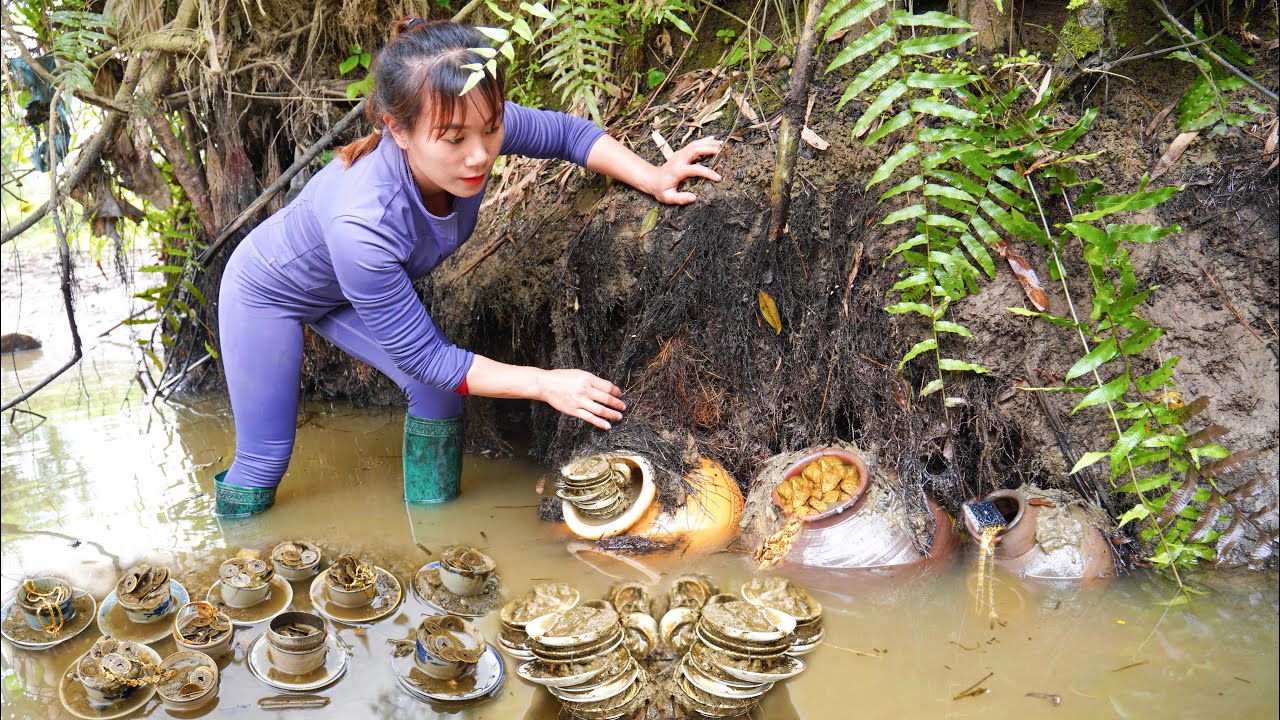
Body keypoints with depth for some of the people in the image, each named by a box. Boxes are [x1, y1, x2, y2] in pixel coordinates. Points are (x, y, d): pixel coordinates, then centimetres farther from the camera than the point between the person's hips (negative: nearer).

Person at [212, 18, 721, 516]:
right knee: (265, 460, 1)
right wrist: (545, 384, -33)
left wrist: (653, 179, -24)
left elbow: (567, 132, -10)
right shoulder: (361, 223, -45)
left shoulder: (473, 125, -31)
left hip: (356, 288, 6)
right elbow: (422, 356, -34)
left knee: (439, 391, -8)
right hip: (269, 291, -6)